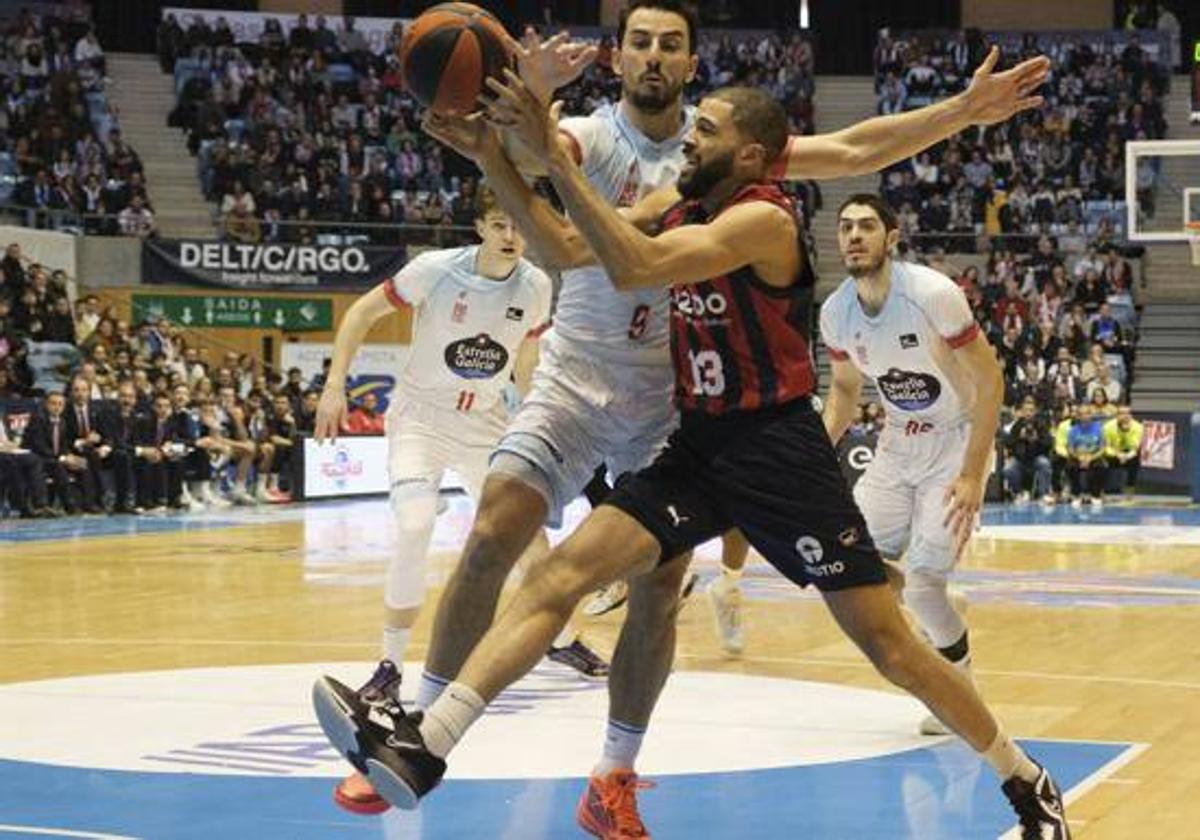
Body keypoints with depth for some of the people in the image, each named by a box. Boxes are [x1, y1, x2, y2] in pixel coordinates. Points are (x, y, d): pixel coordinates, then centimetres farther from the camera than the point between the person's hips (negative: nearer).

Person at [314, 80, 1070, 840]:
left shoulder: (764, 218, -17)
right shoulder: (677, 208, 8)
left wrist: (556, 157, -28)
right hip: (699, 444, 7)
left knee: (890, 645, -2)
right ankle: (424, 746, -18)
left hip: (779, 449, -7)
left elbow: (633, 269, -30)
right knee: (561, 575, -11)